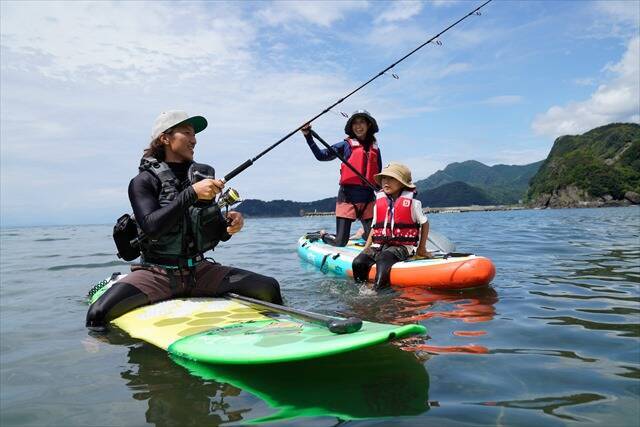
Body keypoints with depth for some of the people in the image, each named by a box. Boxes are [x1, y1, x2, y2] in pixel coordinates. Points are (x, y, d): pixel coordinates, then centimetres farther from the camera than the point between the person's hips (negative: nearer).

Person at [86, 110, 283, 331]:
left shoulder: (202, 175, 9)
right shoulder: (143, 181, -3)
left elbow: (216, 233, 12)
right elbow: (151, 226, -22)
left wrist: (229, 225, -11)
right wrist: (191, 194, -26)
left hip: (200, 270, 4)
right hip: (157, 272, -3)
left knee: (269, 288, -13)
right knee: (99, 313, -30)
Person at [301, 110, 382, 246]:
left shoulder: (375, 149, 14)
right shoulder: (346, 145, 3)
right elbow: (321, 155, -8)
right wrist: (308, 136, -17)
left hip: (368, 199, 3)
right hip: (347, 198, -3)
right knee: (340, 243, -1)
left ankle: (362, 233, 34)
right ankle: (323, 236, 32)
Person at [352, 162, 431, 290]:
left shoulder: (411, 202, 0)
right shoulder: (379, 202, 11)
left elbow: (424, 223, 11)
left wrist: (421, 248, 10)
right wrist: (366, 248, 7)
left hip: (402, 246, -4)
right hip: (379, 245, 4)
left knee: (383, 261, -35)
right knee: (358, 262, -20)